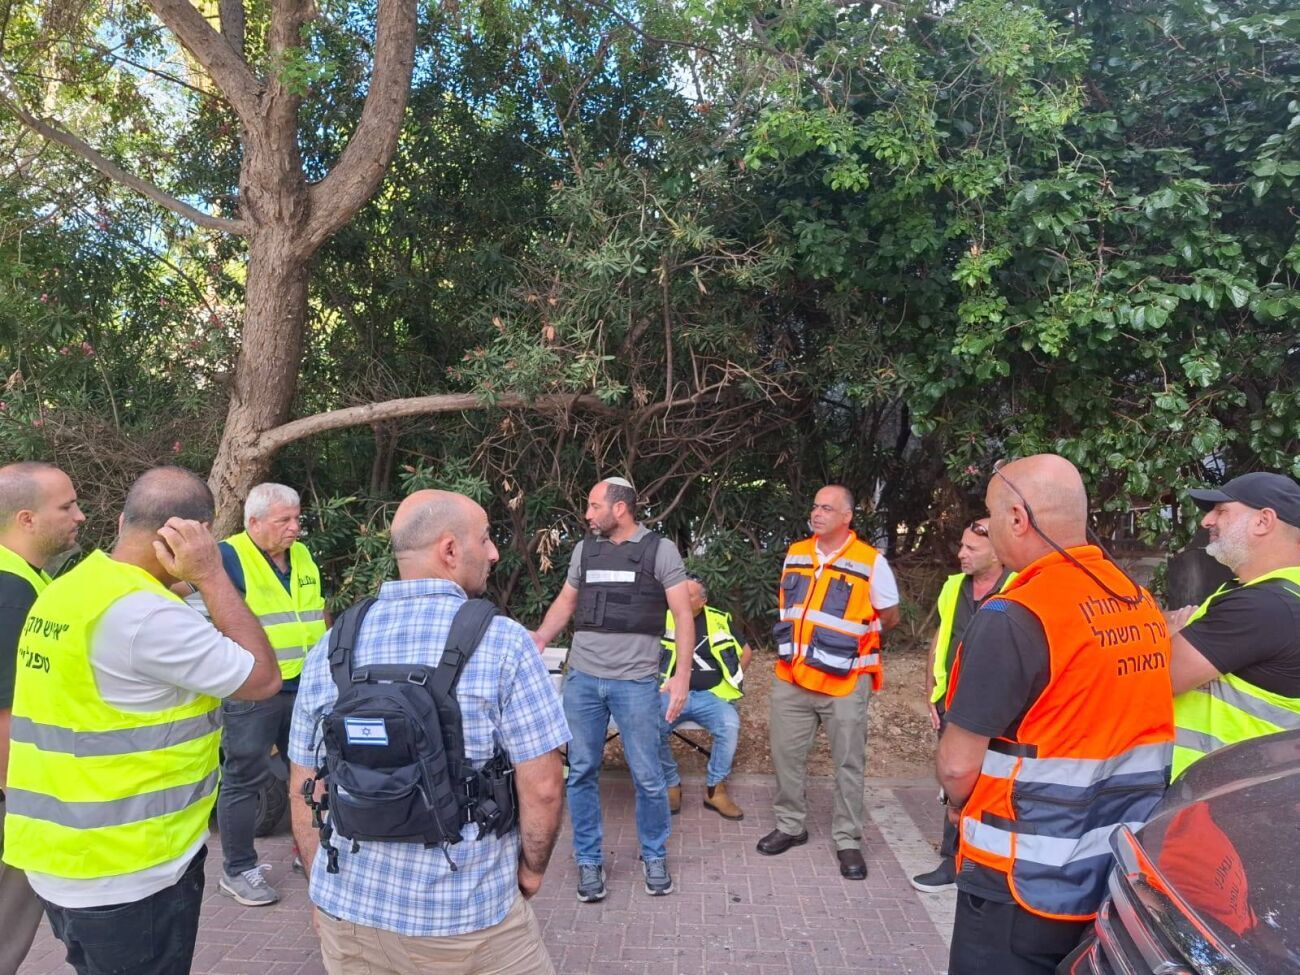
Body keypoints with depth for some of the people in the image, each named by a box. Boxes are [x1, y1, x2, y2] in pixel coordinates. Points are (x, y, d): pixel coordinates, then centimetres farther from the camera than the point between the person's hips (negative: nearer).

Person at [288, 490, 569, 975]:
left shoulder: (330, 649, -2)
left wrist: (327, 890, 17)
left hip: (348, 913, 4)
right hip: (464, 919, -3)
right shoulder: (503, 643, -15)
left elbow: (303, 789, 4)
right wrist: (532, 869, 3)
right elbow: (541, 786, -14)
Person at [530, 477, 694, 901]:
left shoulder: (660, 550, -3)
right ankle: (589, 861, 26)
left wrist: (682, 674, -13)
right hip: (582, 678, 4)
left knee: (647, 777, 5)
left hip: (636, 682, -3)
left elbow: (683, 613, -4)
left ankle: (654, 857, 27)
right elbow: (565, 602, 17)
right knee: (581, 773, 9)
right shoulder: (584, 549, 9)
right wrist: (537, 641, 0)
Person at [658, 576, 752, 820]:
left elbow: (745, 652, 20)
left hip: (711, 695, 1)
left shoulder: (720, 621, 8)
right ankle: (671, 786, -5)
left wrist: (732, 680, 11)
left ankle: (715, 789, -10)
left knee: (730, 725, -29)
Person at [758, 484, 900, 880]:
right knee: (786, 755, 12)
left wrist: (848, 637, 0)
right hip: (791, 679, 4)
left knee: (849, 764, 7)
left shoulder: (871, 562, -10)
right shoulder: (795, 554, 5)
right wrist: (798, 640, 8)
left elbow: (890, 618, 1)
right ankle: (789, 826, 30)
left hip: (844, 684, -4)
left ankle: (847, 841, 22)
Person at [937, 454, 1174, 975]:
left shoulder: (1014, 617, -23)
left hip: (1027, 883, -7)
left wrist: (960, 805, 3)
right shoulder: (1143, 607, 2)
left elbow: (959, 762, -19)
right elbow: (1107, 733, 12)